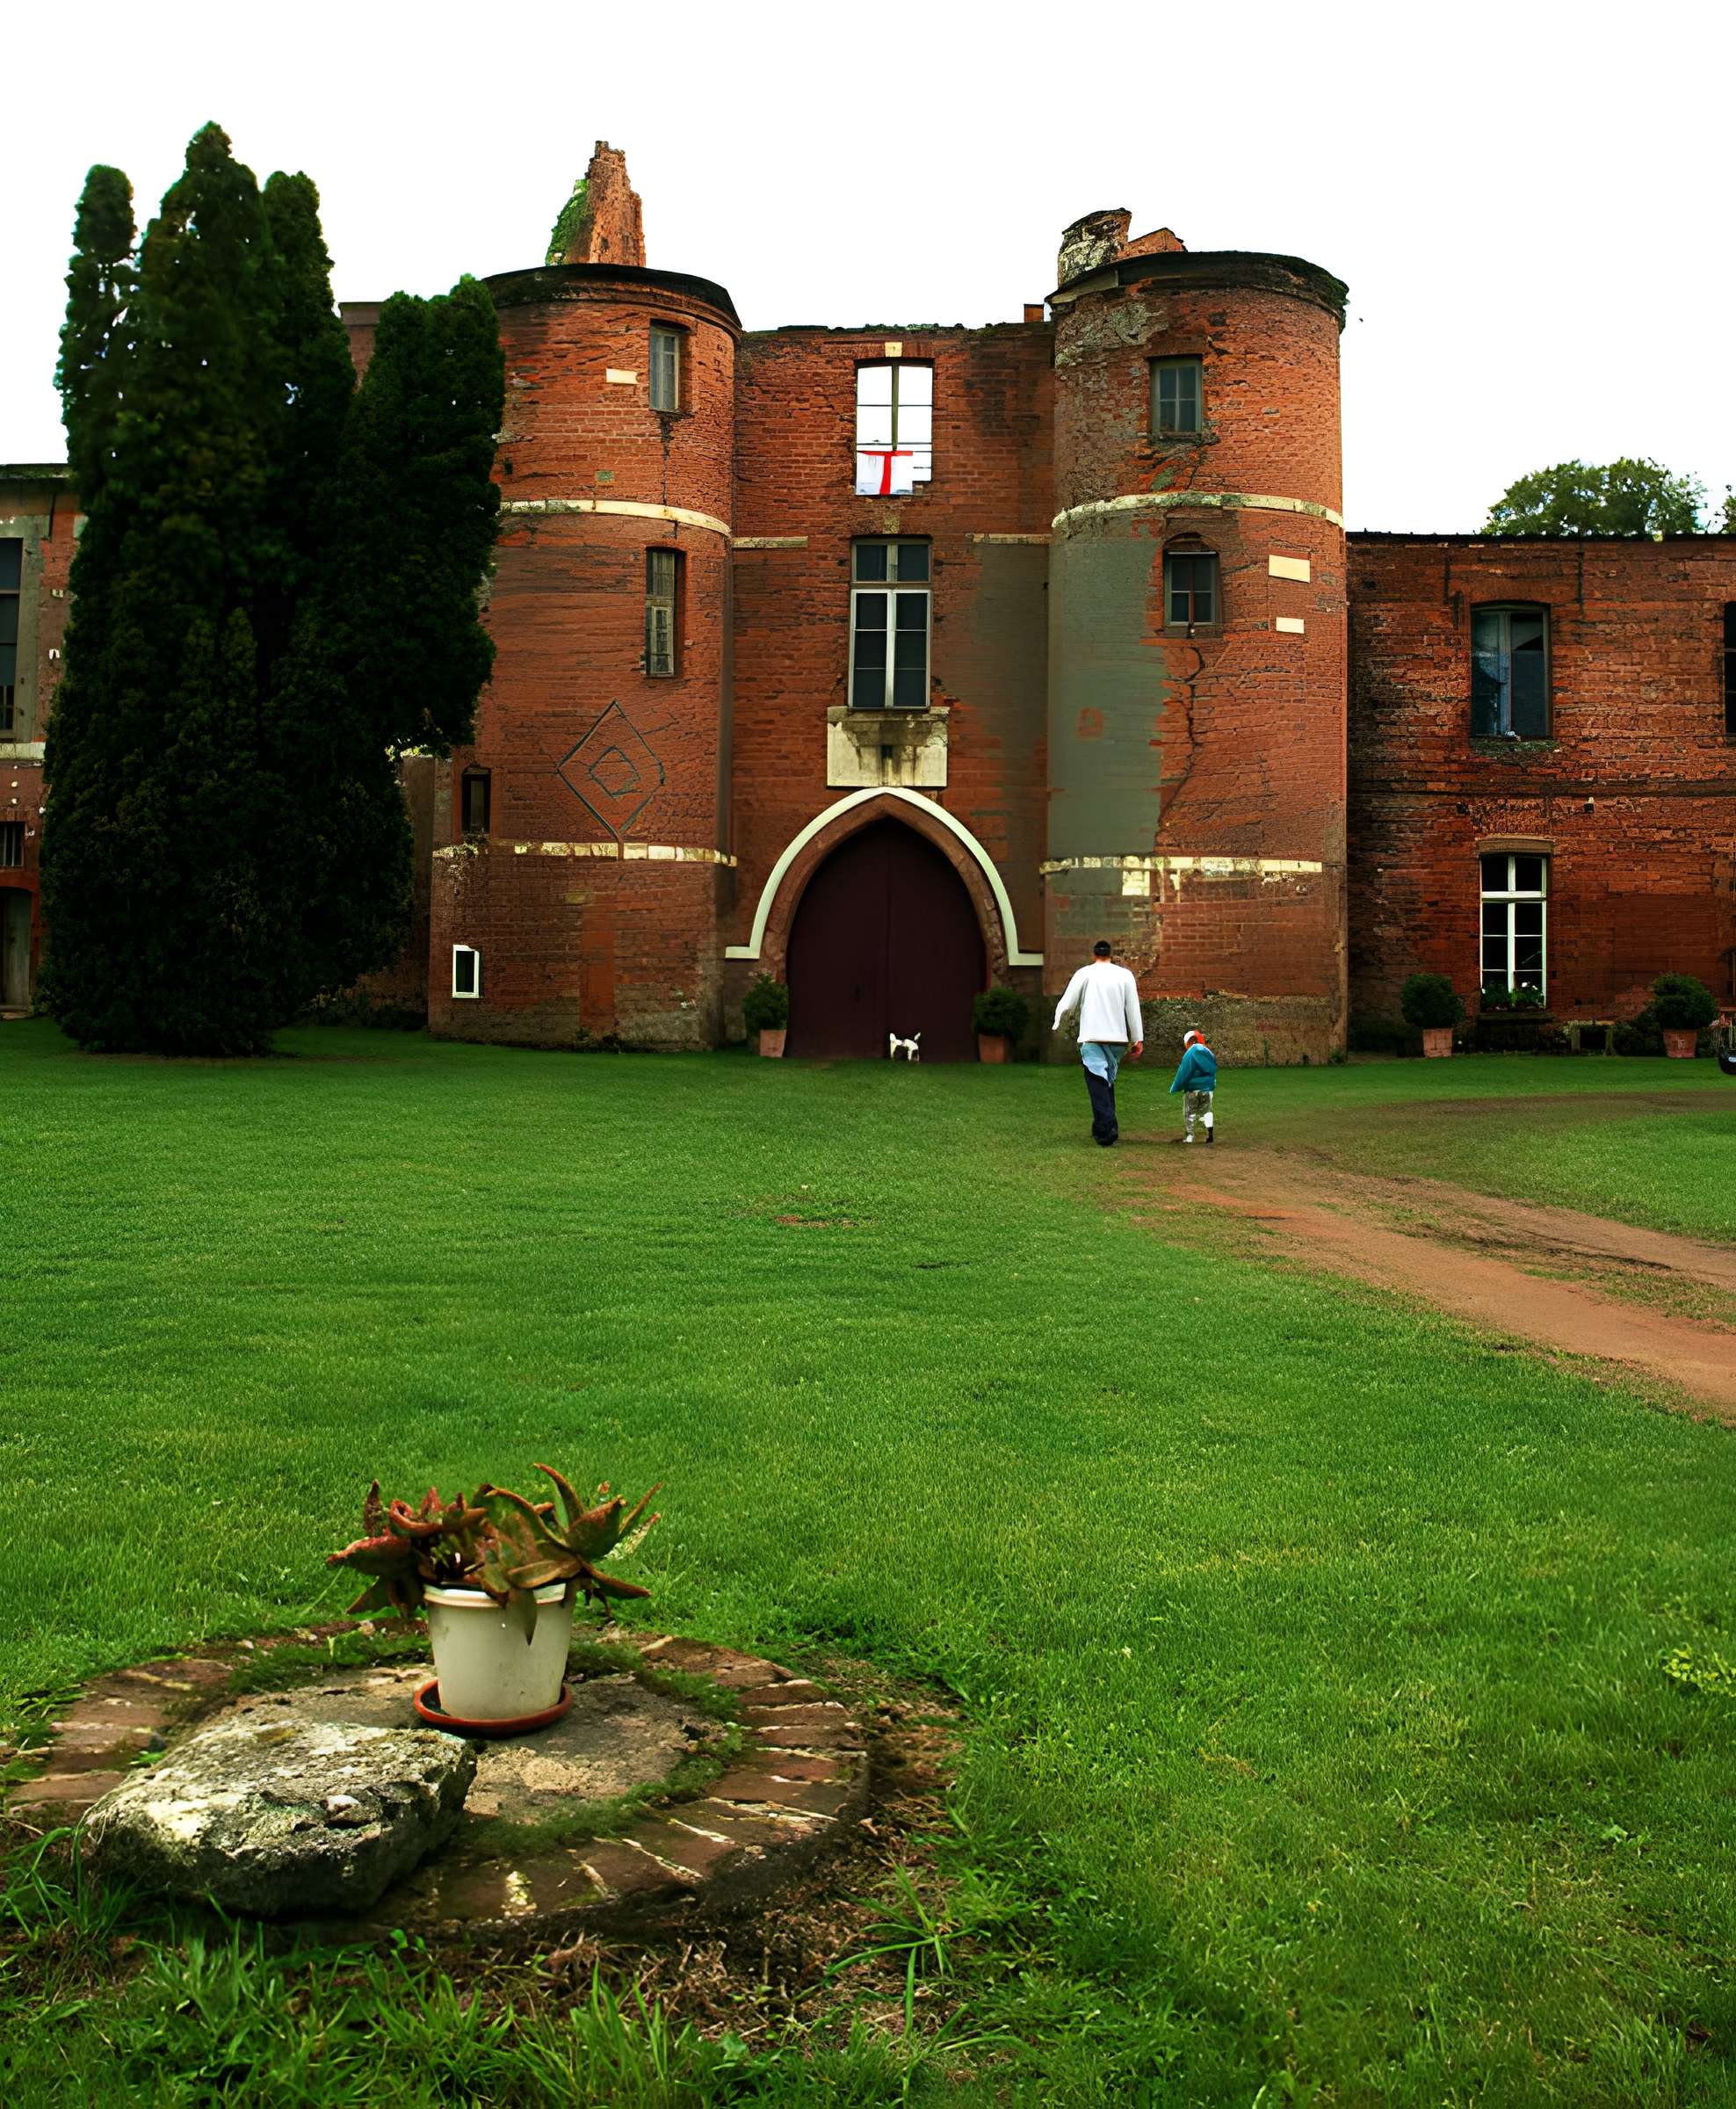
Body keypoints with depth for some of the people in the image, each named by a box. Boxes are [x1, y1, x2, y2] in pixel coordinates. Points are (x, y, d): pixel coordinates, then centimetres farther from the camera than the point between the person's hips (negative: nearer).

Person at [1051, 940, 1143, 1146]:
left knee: (1097, 1082, -5)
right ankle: (1107, 1126, 18)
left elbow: (1067, 1003, 2)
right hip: (1117, 1037, 3)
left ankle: (1106, 1128, -18)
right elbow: (1133, 1008, 6)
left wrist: (1057, 1023, 21)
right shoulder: (1125, 975, 7)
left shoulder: (1085, 973, 1)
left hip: (1092, 1037, -3)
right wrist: (1138, 1039, 10)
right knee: (1108, 1081, 17)